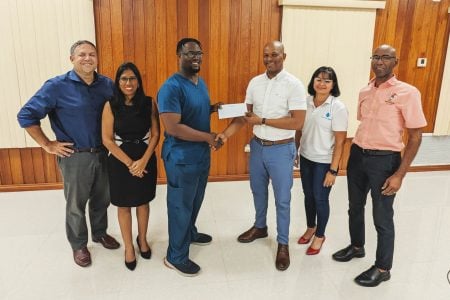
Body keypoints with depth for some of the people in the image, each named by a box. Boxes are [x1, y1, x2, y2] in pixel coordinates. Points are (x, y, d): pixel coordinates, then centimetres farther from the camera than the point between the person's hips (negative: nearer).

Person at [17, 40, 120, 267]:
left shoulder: (107, 85, 0)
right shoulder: (57, 86, -12)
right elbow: (26, 115, -10)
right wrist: (47, 145, -10)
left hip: (102, 153, 4)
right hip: (75, 157, -4)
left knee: (102, 199, 18)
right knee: (76, 205, 12)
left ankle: (100, 233, 42)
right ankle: (78, 245, 32)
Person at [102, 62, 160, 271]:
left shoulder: (149, 103, -4)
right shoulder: (111, 106, -8)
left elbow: (155, 134, -4)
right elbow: (107, 140, -10)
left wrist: (143, 161, -14)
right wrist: (129, 163, -14)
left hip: (146, 160, 1)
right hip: (119, 162, -1)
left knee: (143, 202, 15)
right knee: (124, 205, 11)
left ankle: (142, 239, 38)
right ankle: (128, 247, 29)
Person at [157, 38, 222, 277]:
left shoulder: (201, 82, 8)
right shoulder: (171, 87, -21)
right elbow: (173, 127, -28)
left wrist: (212, 109, 2)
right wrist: (209, 137, -23)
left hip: (202, 154, 9)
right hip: (182, 158, -9)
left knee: (196, 201, 24)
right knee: (181, 206, 5)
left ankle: (190, 233, 49)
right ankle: (176, 257, 23)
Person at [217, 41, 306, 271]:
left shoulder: (294, 85, -15)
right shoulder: (255, 82, 2)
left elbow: (297, 122, -21)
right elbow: (244, 114, 3)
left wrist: (263, 120, -20)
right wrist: (226, 133, -13)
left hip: (281, 150, -5)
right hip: (257, 146, 6)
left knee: (282, 199, 6)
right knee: (258, 191, 21)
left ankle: (283, 244, 24)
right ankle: (260, 227, 44)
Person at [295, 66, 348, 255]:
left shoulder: (338, 107, -15)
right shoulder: (306, 102, -2)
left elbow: (340, 141, -15)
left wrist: (333, 170, -16)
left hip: (324, 162, -4)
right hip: (306, 158, 5)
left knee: (320, 199, 8)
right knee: (308, 195, 17)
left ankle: (320, 235, 30)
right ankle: (310, 228, 40)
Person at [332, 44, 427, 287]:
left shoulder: (407, 93, -10)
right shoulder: (364, 92, 8)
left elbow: (415, 136, -10)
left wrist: (399, 174, -15)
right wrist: (355, 154, 14)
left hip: (384, 160, -6)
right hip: (357, 155, 6)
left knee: (382, 217, 7)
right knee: (355, 207, 19)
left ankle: (383, 268, 26)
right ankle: (357, 247, 44)